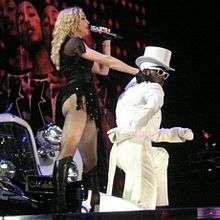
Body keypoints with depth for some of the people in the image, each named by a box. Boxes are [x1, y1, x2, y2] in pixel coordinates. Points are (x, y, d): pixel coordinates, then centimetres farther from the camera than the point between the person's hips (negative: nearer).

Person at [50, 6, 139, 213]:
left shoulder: (75, 46, 29)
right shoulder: (73, 42, 0)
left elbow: (103, 70, 30)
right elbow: (107, 61, -2)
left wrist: (106, 42, 25)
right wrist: (137, 71, 4)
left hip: (85, 103, 11)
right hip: (76, 98, -11)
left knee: (90, 160, 5)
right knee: (68, 152, -22)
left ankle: (93, 204, 3)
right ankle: (61, 205, -33)